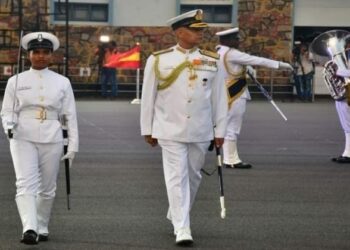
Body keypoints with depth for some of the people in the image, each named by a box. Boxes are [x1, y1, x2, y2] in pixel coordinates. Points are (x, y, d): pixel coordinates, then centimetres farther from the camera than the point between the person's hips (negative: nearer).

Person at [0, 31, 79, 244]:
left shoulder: (62, 82, 7)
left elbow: (70, 115, 7)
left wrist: (73, 146, 2)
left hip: (52, 140, 2)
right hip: (23, 139, -1)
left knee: (48, 188, 8)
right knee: (26, 184, -17)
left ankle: (42, 228, 24)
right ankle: (29, 229, -28)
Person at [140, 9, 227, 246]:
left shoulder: (212, 61, 1)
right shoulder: (158, 60, -4)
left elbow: (219, 98, 5)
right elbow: (148, 97, 2)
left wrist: (220, 130, 5)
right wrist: (147, 129, 4)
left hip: (200, 132, 3)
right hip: (171, 131, -3)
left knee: (193, 176, 13)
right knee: (177, 178, -6)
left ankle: (177, 215, 34)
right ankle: (182, 228, -7)